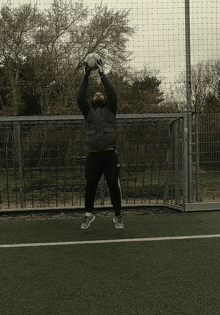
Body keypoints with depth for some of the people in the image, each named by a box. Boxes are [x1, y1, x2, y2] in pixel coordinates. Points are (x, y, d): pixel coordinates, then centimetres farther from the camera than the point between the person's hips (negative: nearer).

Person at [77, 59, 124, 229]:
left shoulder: (110, 110, 12)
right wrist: (85, 77, 1)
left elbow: (113, 94, -1)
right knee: (90, 186, 6)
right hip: (93, 156, 2)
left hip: (110, 155, -1)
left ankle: (118, 216, 15)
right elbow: (80, 98, 3)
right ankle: (89, 214, 22)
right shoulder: (88, 112, 16)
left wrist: (103, 75, -1)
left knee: (114, 186, 2)